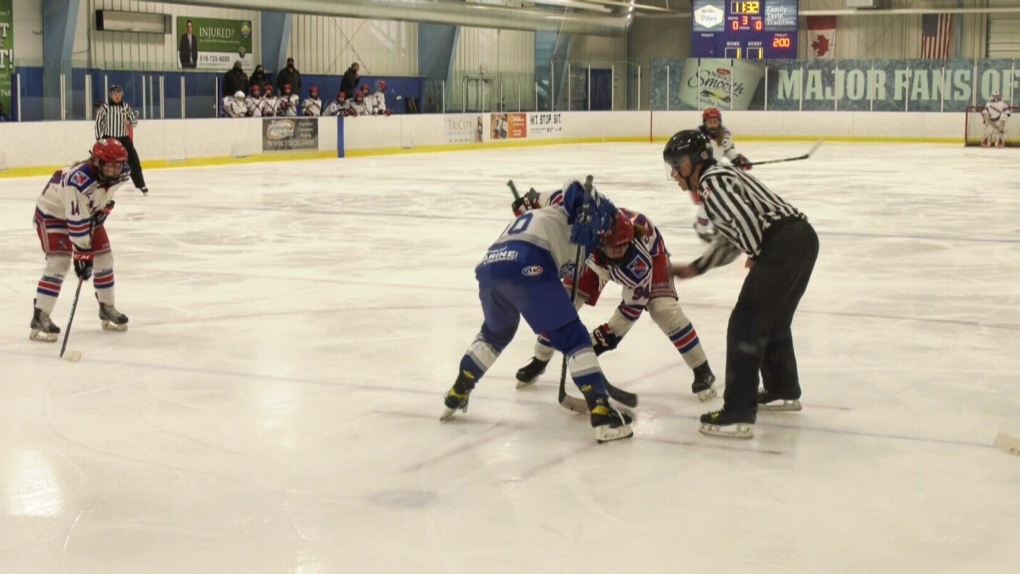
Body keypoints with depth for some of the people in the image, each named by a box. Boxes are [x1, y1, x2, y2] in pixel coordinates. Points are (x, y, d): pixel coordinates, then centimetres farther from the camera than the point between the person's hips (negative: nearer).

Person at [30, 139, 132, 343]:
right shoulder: (79, 181, -40)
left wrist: (104, 207, 0)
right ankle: (40, 318, -18)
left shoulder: (119, 174, -19)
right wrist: (82, 254, -34)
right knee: (59, 261, -20)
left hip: (88, 211, 8)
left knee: (104, 256, 6)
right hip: (53, 212, -8)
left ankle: (107, 308, 23)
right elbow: (76, 221, -37)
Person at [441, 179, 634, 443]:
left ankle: (457, 394, 41)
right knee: (573, 338, 1)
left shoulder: (534, 216, 43)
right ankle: (602, 413, -8)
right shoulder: (568, 215, 25)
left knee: (496, 332, 35)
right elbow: (577, 192, 2)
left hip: (489, 265, 7)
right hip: (527, 266, -7)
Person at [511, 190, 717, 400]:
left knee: (664, 309, -23)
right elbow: (564, 194, -26)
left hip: (650, 250, -3)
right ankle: (539, 361, 20)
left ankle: (702, 371, -8)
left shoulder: (640, 263, -43)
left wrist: (610, 334, -27)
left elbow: (633, 306, -28)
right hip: (594, 256, 3)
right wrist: (533, 201, -18)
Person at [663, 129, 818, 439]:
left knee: (745, 326, -7)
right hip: (803, 237, 10)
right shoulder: (720, 178, 25)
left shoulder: (712, 181, -6)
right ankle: (783, 391, 45)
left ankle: (738, 414, -10)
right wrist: (695, 268, 30)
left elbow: (745, 217, -21)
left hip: (782, 245, -10)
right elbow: (731, 240, 30)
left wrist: (756, 255, -6)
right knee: (774, 321, 27)